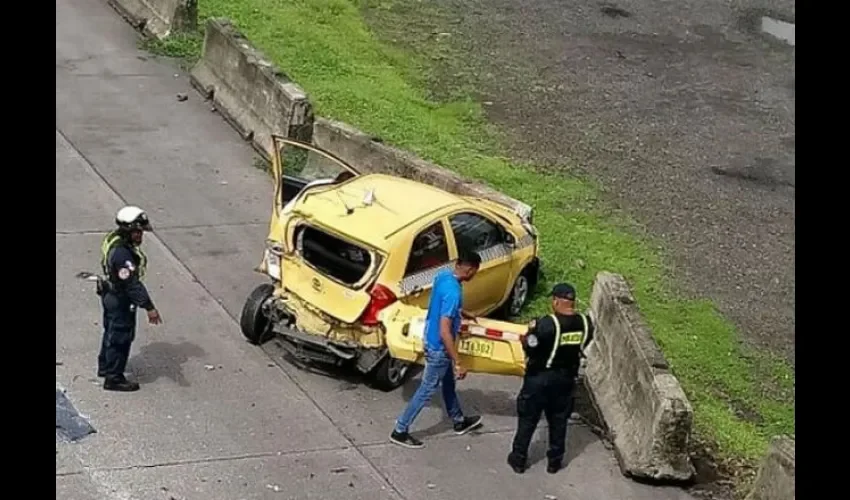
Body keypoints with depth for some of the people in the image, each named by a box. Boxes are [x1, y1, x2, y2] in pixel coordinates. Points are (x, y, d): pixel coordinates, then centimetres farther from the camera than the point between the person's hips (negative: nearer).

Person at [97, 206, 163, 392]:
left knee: (111, 332, 26)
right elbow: (132, 284, -32)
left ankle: (105, 367, 44)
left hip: (111, 295, 10)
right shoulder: (122, 254, -33)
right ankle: (114, 378, 17)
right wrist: (149, 307, -28)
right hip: (120, 301, -10)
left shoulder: (113, 239, -2)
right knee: (121, 337, 5)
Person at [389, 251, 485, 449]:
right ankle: (400, 431, 17)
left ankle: (459, 421, 45)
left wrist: (462, 313, 35)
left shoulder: (444, 274, -5)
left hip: (432, 339, 9)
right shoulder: (453, 291, -33)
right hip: (439, 346, -9)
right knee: (427, 389, 6)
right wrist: (457, 363, -28)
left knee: (448, 382, 26)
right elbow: (444, 332, -33)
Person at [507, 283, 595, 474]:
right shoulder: (585, 323, -9)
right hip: (566, 378, 4)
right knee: (559, 420, 19)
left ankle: (519, 459, 23)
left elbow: (529, 349, -19)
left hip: (539, 377, -4)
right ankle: (555, 461, 29)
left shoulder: (546, 324, -26)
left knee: (528, 419, 12)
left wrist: (531, 332, -1)